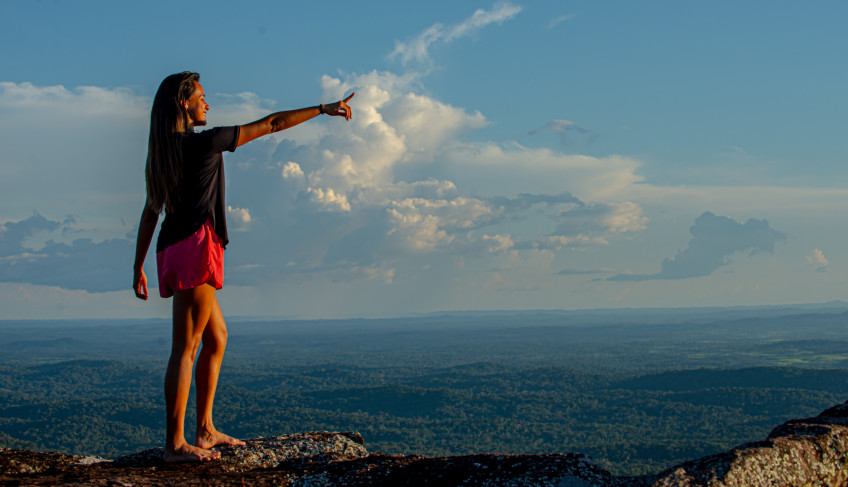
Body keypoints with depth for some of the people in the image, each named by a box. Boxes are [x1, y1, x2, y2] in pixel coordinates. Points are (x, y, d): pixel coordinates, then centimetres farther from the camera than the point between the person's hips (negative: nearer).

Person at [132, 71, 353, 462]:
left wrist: (139, 267, 22)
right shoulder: (205, 143, -8)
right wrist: (323, 109, 4)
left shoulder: (162, 154, 16)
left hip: (172, 252, 9)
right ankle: (175, 444, -8)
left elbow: (150, 213, 18)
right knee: (186, 346, -8)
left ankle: (205, 430, 18)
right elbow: (271, 124, -3)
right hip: (195, 245, -9)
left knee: (217, 336, 17)